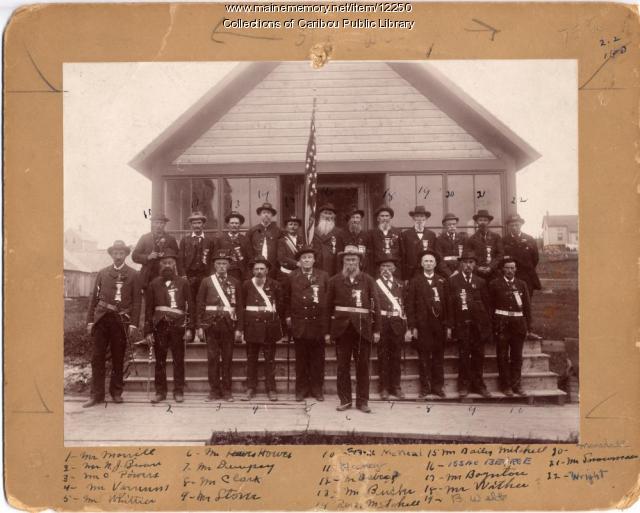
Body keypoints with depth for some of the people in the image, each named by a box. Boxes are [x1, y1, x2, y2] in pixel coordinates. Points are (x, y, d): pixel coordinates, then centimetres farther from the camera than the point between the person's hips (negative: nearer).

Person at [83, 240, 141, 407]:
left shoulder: (133, 275, 5)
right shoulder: (102, 273, 13)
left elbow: (136, 301, 2)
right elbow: (94, 298, 11)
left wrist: (133, 324, -6)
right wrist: (90, 321, 5)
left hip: (121, 320, -2)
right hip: (101, 319, 2)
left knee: (118, 358, 5)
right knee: (97, 357, 0)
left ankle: (116, 392, 17)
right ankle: (96, 394, 5)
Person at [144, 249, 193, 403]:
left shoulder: (183, 283, 6)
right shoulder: (154, 284, 9)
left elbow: (190, 306, 3)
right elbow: (148, 308, 7)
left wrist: (189, 328, -4)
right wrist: (148, 331, 1)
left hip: (178, 326, -1)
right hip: (159, 326, 1)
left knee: (179, 360, 3)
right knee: (160, 360, 5)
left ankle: (178, 391, 11)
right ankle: (160, 391, 14)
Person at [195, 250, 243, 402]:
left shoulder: (235, 283, 8)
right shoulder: (206, 282, 6)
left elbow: (239, 307, 6)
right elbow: (200, 305, 4)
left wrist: (239, 328, 0)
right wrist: (199, 326, -2)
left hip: (228, 324, 0)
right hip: (211, 324, 0)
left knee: (227, 358, 3)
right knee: (212, 358, 1)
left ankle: (226, 390, 11)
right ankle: (214, 390, 8)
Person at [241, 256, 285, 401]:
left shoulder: (274, 285, 1)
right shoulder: (246, 285, 3)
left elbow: (280, 306, 5)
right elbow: (242, 305, 6)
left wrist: (280, 326, 3)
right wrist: (242, 325, 3)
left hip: (270, 324, -1)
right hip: (252, 324, 1)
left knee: (270, 359, 4)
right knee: (251, 358, 7)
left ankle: (271, 389, 11)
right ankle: (250, 389, 14)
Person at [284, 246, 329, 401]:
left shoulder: (323, 276, 5)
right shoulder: (292, 277, 6)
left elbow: (329, 298, 6)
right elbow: (287, 298, 13)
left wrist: (327, 321, 2)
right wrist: (288, 316, 7)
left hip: (318, 323, 0)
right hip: (299, 323, 0)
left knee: (318, 358, 5)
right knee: (301, 358, 5)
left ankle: (317, 389, 15)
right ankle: (301, 389, 14)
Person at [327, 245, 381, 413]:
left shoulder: (368, 280, 6)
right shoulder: (335, 280, 6)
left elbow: (375, 305, 4)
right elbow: (329, 306, 4)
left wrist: (377, 329, -1)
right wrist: (327, 330, 0)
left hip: (363, 328, 0)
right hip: (342, 328, 0)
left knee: (363, 365, 4)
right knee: (343, 365, 5)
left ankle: (362, 401, 13)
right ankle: (345, 399, 15)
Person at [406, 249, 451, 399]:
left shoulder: (442, 282, 11)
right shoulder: (415, 281, 4)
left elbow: (447, 304, 9)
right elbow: (410, 305, 1)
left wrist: (448, 326, 3)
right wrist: (412, 326, -6)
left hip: (439, 325, 2)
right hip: (422, 325, -2)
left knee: (438, 356, 5)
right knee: (424, 357, 1)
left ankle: (437, 386, 14)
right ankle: (424, 388, 9)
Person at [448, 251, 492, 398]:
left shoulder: (480, 282, 13)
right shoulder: (453, 281, 4)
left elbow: (487, 304, 12)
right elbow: (450, 304, 0)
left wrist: (488, 325, 6)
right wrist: (452, 325, -6)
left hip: (479, 324, 3)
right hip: (462, 324, -2)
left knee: (478, 355, 5)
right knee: (464, 355, -1)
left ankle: (478, 385, 15)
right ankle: (464, 386, 8)